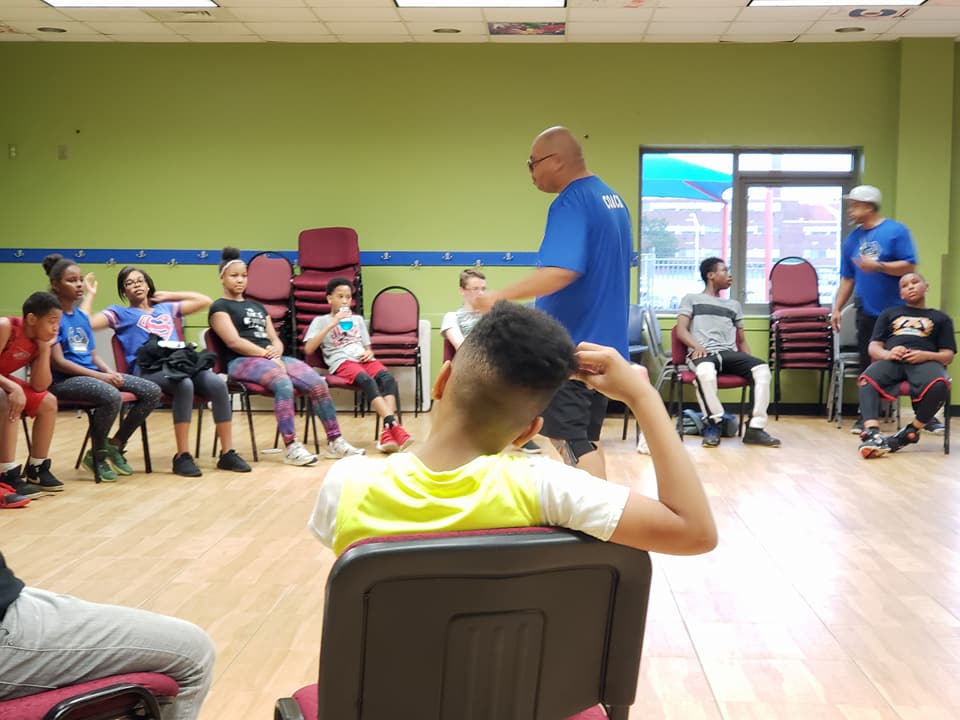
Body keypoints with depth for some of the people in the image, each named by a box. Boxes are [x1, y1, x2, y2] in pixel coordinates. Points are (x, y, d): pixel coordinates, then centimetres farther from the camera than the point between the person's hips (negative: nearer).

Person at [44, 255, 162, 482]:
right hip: (64, 379, -8)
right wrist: (100, 376, -19)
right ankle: (96, 455, -12)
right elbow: (58, 362, -15)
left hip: (92, 373, 8)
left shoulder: (82, 317, 16)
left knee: (152, 391, -5)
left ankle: (115, 445, 7)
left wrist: (111, 372, -6)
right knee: (111, 396, -37)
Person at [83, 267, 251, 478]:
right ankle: (182, 457, -31)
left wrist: (169, 295, 36)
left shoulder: (166, 308, 33)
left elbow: (205, 301, 36)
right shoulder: (121, 313, 21)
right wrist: (90, 294, 14)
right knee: (184, 385, -38)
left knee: (217, 383, -27)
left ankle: (227, 453, -22)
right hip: (149, 370, -4)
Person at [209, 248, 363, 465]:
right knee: (283, 383, -37)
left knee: (318, 383, -18)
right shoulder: (220, 307, 7)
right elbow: (234, 342, -7)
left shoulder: (257, 306, 28)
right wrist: (267, 354, -13)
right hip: (242, 362, -6)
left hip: (273, 358, 7)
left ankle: (335, 442, -17)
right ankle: (291, 448, -39)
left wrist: (277, 351, -2)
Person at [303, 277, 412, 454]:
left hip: (363, 359, 4)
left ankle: (388, 430, -44)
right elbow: (308, 349, -1)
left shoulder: (358, 319, 29)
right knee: (367, 380, -37)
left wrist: (369, 352, 4)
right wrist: (332, 324, -5)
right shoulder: (320, 321, 15)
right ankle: (394, 425, -48)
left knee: (388, 378, -31)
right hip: (342, 362, -4)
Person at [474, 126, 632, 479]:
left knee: (571, 442, -4)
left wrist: (501, 296, -24)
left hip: (569, 346, -9)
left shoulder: (570, 204, -16)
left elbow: (561, 271, -30)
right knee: (586, 440, 16)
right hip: (604, 342, 9)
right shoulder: (612, 198, 13)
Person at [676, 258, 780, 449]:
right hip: (703, 353, -4)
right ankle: (713, 423, -25)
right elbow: (681, 331, 5)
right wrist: (697, 346, -17)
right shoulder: (691, 299, 19)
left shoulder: (734, 305, 32)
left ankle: (755, 428, -26)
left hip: (729, 354, 4)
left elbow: (742, 340, 29)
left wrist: (749, 362, 9)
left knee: (762, 368, -27)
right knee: (705, 371, -42)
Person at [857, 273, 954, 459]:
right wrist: (887, 354, -6)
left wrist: (927, 355, -8)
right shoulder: (889, 313, 32)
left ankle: (911, 431, -23)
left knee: (939, 385, -39)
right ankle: (872, 433, -52)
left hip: (925, 361, -1)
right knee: (867, 380, -36)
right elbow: (873, 347, 20)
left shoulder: (941, 318, 28)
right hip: (891, 359, 1)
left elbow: (948, 356, 16)